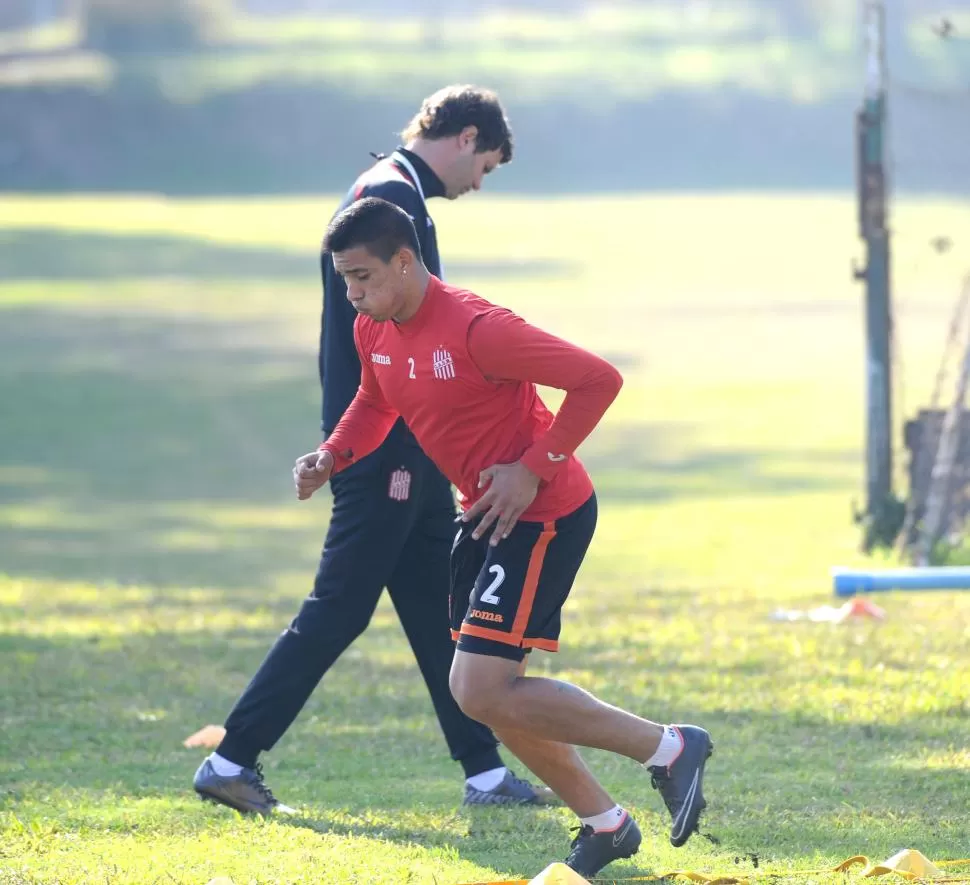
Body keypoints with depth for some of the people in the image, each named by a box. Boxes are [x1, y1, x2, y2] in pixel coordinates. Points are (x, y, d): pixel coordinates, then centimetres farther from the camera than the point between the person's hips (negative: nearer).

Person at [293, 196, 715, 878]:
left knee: (482, 691, -16)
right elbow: (374, 404, 22)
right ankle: (604, 822, 24)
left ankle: (668, 747, -7)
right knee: (477, 690, 11)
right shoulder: (374, 330, 1)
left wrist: (535, 468, -22)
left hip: (544, 512, -9)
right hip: (487, 514, 9)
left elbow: (598, 380, -22)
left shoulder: (476, 328, -25)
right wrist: (333, 456, 2)